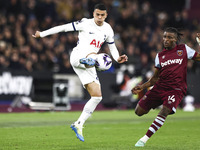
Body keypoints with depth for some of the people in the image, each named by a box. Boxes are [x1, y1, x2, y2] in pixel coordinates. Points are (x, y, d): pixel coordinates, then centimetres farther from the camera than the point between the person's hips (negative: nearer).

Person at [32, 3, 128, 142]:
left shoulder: (108, 30, 14)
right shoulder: (85, 24, -2)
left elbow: (112, 47, 25)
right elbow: (64, 28, 1)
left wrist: (118, 58, 3)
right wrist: (42, 34, 2)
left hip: (87, 66, 6)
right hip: (78, 56, -6)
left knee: (97, 97, -2)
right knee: (92, 56, -41)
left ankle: (78, 125, 3)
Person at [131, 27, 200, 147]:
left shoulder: (184, 49, 5)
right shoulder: (160, 56, 12)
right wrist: (142, 87, 6)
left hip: (176, 89, -4)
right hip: (159, 87, 4)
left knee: (164, 111, -28)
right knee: (139, 111, 0)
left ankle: (145, 139, -23)